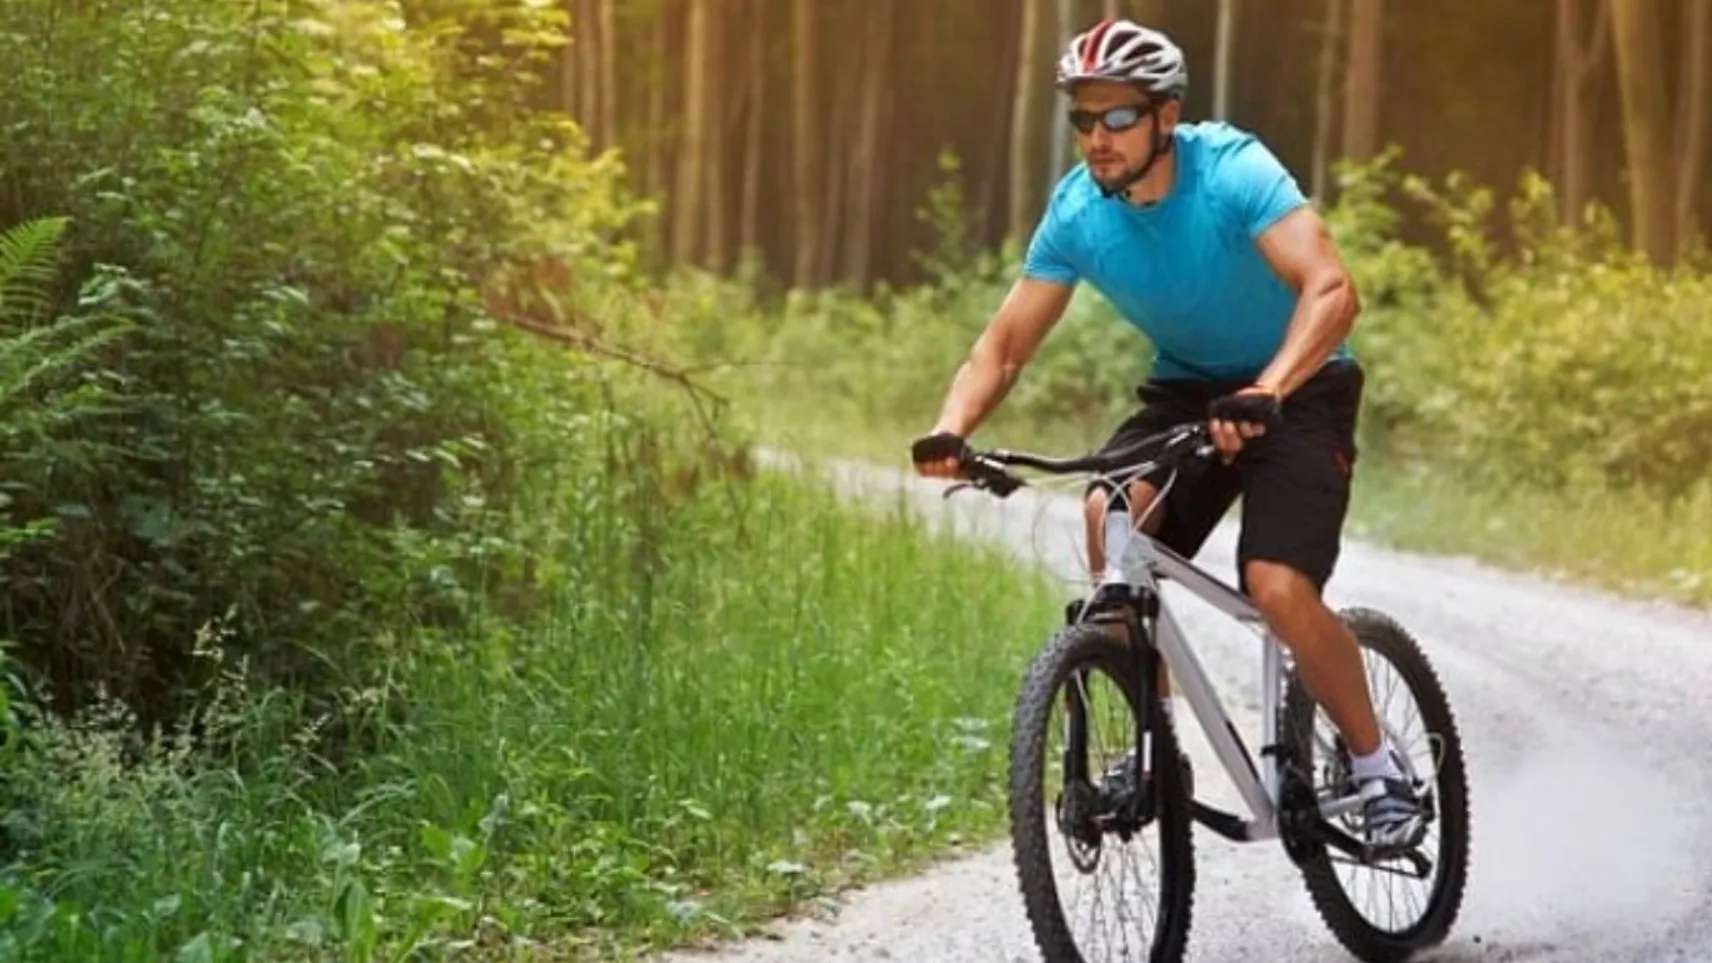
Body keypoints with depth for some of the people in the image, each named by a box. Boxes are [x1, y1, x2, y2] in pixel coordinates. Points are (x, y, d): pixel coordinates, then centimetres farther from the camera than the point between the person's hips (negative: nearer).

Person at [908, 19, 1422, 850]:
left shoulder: (1232, 172, -25)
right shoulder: (1077, 212, -11)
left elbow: (1332, 290, -37)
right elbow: (1005, 344, -9)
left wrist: (1263, 393, -53)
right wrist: (952, 429, -29)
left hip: (1297, 388, -4)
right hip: (1185, 389, 4)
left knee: (1279, 590, -24)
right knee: (1111, 519, -25)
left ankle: (1377, 767, 0)